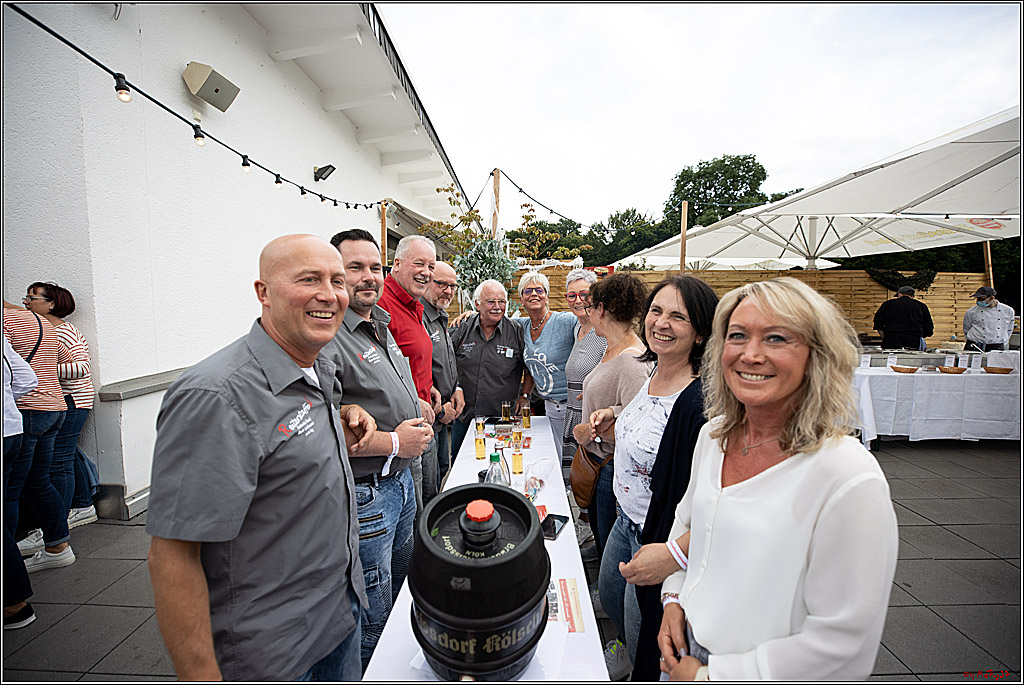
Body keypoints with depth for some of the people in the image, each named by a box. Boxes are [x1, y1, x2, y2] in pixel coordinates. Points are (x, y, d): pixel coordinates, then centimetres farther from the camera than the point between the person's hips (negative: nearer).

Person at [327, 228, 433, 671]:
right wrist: (392, 441, -22)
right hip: (364, 493, -10)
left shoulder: (381, 327, 10)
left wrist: (420, 413, 9)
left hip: (401, 479, 10)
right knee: (371, 624, 9)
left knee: (401, 590, 28)